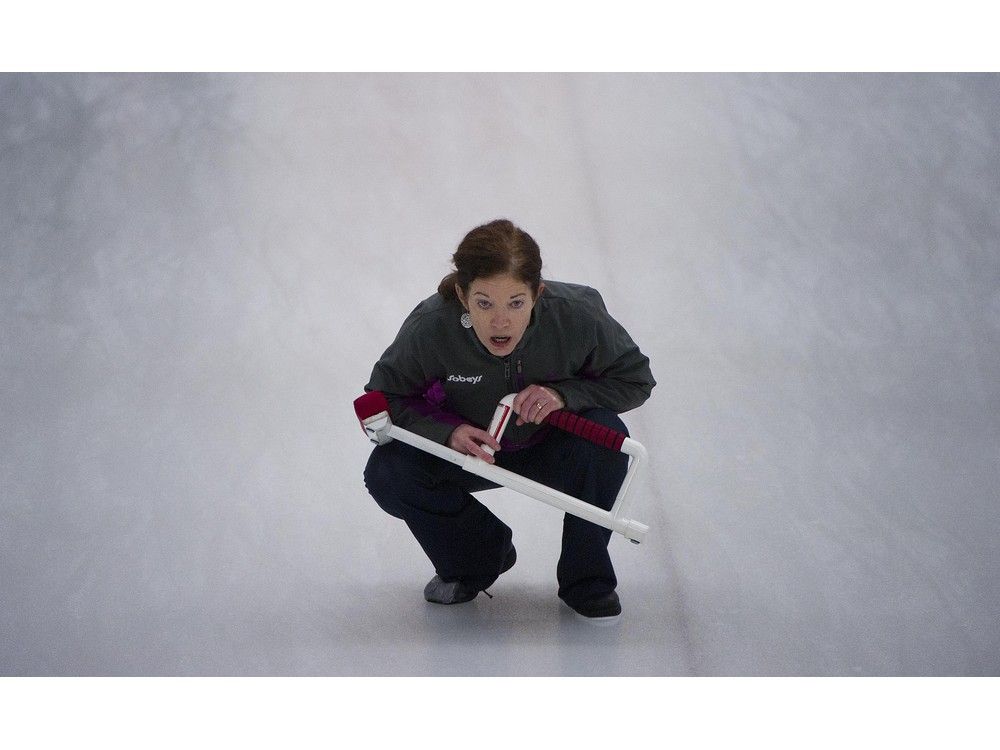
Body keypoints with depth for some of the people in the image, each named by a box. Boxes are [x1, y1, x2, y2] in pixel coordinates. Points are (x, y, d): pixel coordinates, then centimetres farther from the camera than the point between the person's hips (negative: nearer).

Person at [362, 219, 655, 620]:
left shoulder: (578, 314, -30)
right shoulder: (430, 327, -31)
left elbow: (636, 379, -13)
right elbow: (382, 398, -16)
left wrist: (564, 394, -31)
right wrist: (448, 431, -34)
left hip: (551, 450, 0)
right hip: (467, 450, 0)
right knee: (387, 472, -25)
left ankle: (585, 580, -8)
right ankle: (475, 559, 5)